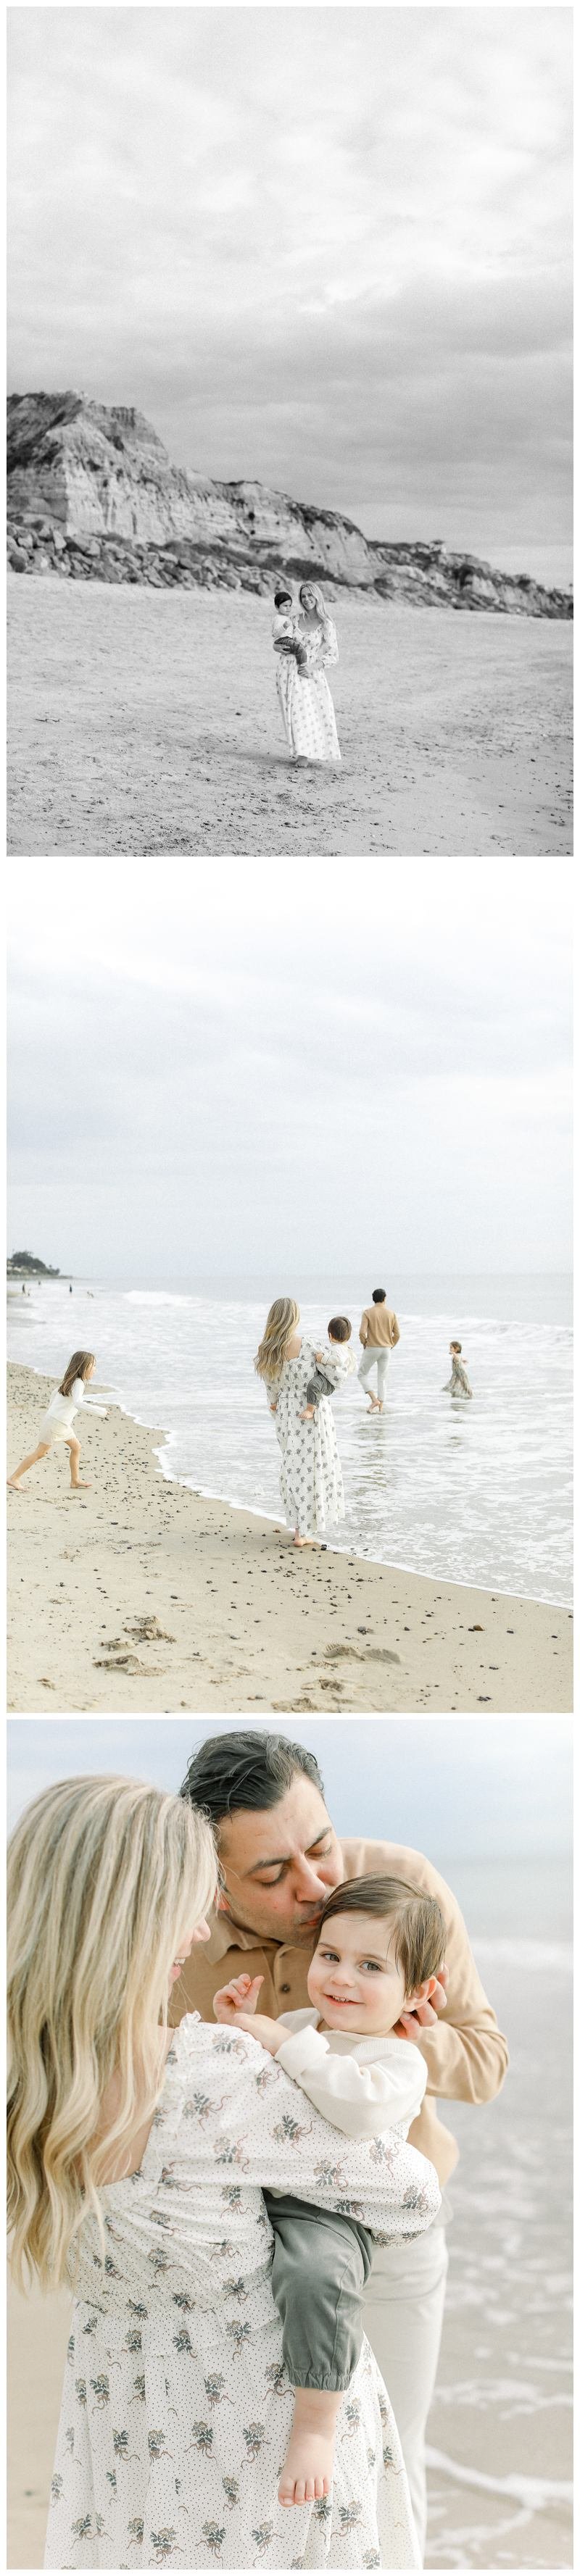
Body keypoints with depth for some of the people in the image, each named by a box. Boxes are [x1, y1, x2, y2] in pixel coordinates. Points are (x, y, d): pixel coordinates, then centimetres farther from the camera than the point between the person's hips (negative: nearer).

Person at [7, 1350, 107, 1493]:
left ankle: (75, 1481, 21)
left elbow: (56, 1393, 22)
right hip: (55, 1424, -10)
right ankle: (14, 1478, -2)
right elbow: (78, 1403, -38)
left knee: (76, 1448, 15)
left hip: (62, 1424, 10)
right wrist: (101, 1411, -35)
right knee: (40, 1453, -5)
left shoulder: (71, 1380, 9)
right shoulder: (79, 1383, -21)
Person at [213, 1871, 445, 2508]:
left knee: (317, 2277, -37)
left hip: (325, 2210, -8)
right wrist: (230, 2027, 12)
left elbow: (362, 2104, -27)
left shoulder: (399, 2061, -3)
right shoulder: (297, 2026, 18)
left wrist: (284, 2043, -20)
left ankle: (316, 2426, -21)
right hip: (244, 2192, 8)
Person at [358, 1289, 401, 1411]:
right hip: (386, 1349, 3)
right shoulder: (391, 1313, 0)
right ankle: (380, 1406, 13)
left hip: (371, 1349, -3)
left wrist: (365, 1344, 1)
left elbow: (362, 1333, -17)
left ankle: (374, 1400, -4)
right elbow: (397, 1334, 1)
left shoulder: (367, 1313, -9)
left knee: (362, 1374, 12)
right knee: (382, 1377, 14)